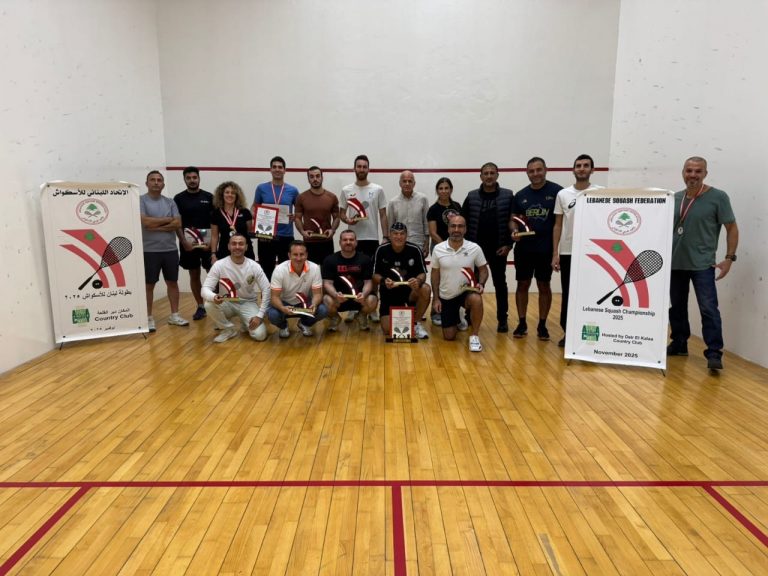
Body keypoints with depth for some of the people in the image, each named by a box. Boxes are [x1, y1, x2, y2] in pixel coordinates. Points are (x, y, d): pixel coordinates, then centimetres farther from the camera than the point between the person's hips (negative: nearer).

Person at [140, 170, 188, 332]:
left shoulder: (170, 202, 8)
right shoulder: (141, 201, -3)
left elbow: (178, 224, -4)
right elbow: (146, 222, -18)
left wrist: (157, 227, -13)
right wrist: (168, 219, -7)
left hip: (170, 250, 4)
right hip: (149, 251, -4)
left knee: (172, 282, 9)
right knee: (149, 284, 4)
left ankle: (174, 315, 20)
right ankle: (148, 318, 14)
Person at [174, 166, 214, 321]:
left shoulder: (209, 197, 3)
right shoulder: (179, 198, 2)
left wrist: (212, 241, -11)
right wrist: (184, 241, -12)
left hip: (207, 242, -1)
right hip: (188, 243, 1)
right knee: (194, 275, 8)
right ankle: (200, 307, 17)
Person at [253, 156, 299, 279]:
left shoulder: (293, 190, 3)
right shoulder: (261, 188, 3)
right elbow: (254, 209, 12)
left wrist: (295, 217, -10)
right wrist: (256, 216, -9)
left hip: (286, 236, 0)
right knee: (266, 270, 8)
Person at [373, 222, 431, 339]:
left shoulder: (415, 250, -11)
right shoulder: (381, 250, -10)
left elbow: (423, 274, -8)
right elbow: (375, 276, -5)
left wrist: (418, 280, -32)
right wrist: (383, 281, -29)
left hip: (410, 290, 0)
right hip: (389, 293, 0)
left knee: (425, 289, -34)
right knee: (387, 330, -13)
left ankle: (415, 324, -8)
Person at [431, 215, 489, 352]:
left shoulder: (475, 248, -10)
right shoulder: (438, 249, -8)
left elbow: (483, 269, 1)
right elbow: (435, 274, 2)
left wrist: (481, 284, -19)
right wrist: (435, 298, -2)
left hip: (466, 292, -1)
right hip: (446, 297, 1)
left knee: (476, 299, -38)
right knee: (449, 337, 1)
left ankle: (474, 336, -16)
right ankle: (457, 319, 37)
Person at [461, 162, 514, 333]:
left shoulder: (508, 196, 0)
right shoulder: (472, 197, 3)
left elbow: (514, 222, 0)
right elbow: (463, 222, 5)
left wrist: (509, 244, -8)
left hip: (498, 248, -1)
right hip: (475, 247, 1)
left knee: (500, 283, 7)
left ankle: (502, 319, 15)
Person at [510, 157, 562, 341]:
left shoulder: (557, 191, -4)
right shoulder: (520, 195, 6)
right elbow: (514, 219, 13)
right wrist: (514, 231, -9)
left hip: (547, 249, -3)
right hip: (524, 248, 3)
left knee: (544, 286, 7)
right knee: (522, 285, 7)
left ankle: (542, 325, 18)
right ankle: (522, 323, 19)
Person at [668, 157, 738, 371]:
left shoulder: (718, 197, -5)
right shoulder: (675, 198, 8)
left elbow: (732, 228, -4)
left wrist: (729, 257, -11)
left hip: (702, 265, -5)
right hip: (675, 263, 5)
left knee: (708, 308, -10)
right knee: (677, 307, 13)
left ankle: (714, 353, -6)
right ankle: (679, 344, 26)